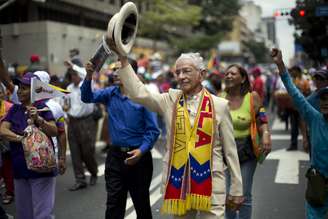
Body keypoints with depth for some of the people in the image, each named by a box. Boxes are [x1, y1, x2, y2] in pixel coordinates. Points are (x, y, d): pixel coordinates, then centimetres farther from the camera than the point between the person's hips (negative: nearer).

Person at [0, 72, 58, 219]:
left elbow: (54, 132, -14)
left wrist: (38, 119, -30)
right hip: (20, 169, 5)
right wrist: (20, 138, -19)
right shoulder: (15, 109, 8)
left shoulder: (42, 107, -4)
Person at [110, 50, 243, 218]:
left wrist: (236, 189, 4)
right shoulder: (170, 100, 3)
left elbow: (230, 150, 2)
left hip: (210, 181, -2)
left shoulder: (219, 105, -1)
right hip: (177, 180, 2)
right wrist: (123, 58, -14)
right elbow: (138, 93, -9)